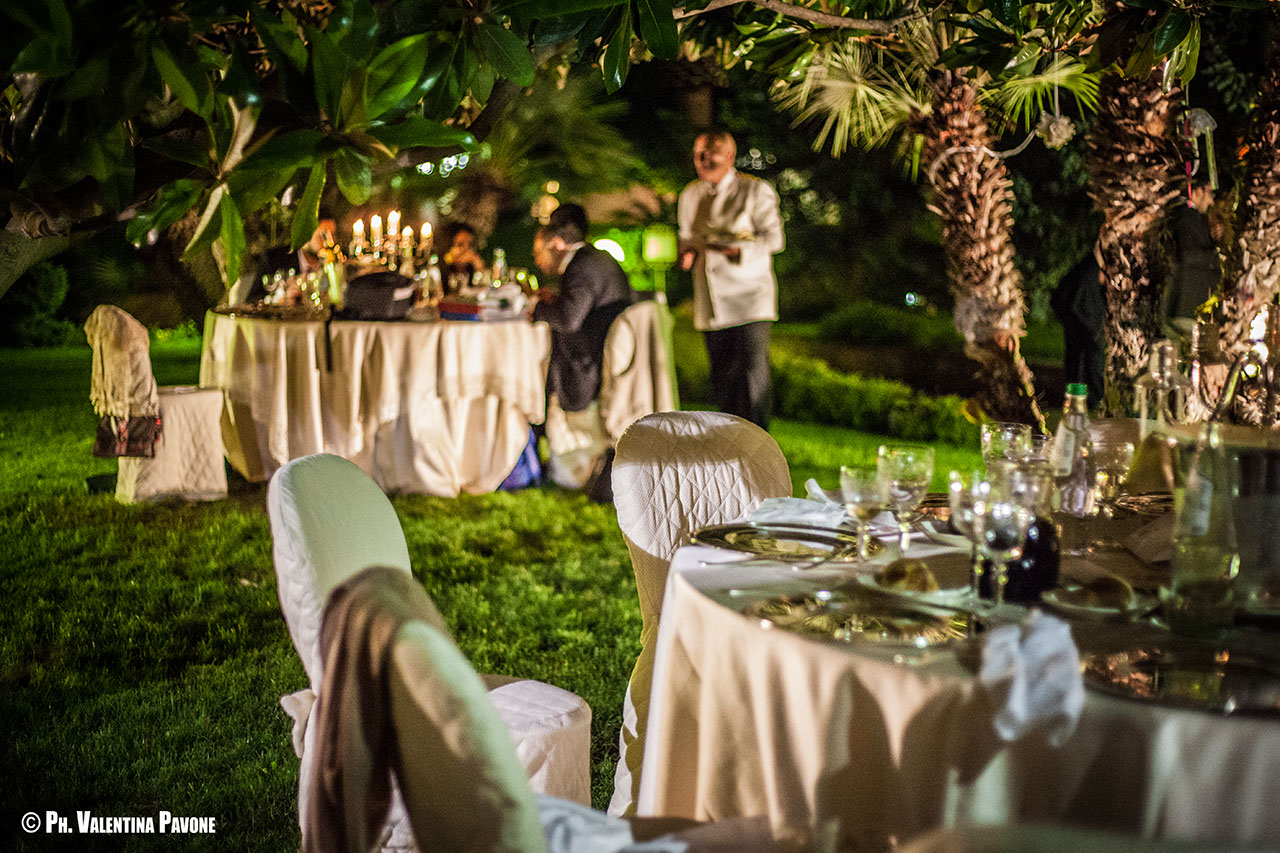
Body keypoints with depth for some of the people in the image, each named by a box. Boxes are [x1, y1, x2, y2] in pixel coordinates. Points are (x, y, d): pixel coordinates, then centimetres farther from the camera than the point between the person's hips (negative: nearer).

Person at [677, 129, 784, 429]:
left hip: (749, 298, -5)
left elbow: (774, 238, -7)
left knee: (753, 371, -13)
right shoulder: (690, 196, 15)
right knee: (722, 375, 7)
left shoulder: (755, 191, -1)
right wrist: (687, 253, 0)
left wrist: (738, 250, -23)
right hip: (711, 303, 5)